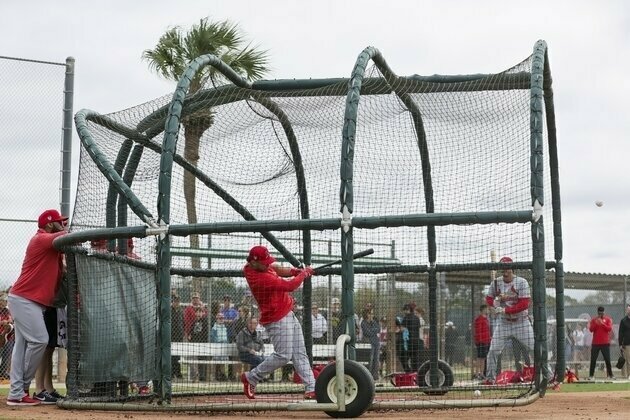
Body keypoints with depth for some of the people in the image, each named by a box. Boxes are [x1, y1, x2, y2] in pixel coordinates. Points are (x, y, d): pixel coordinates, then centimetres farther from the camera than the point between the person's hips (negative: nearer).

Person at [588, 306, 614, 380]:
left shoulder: (608, 319, 4)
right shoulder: (594, 319, 8)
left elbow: (609, 329, -10)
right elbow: (591, 329, -2)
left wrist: (602, 323, -20)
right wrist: (596, 323, -16)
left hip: (605, 343, -1)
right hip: (595, 343, 1)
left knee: (607, 360, 1)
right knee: (593, 360, 0)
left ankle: (610, 374, 6)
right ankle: (591, 375, 3)